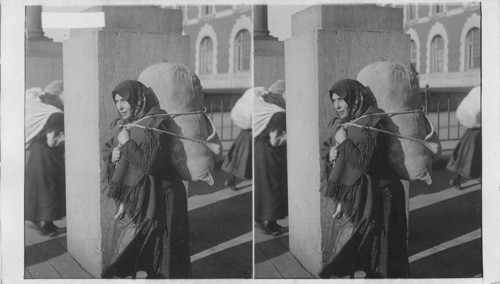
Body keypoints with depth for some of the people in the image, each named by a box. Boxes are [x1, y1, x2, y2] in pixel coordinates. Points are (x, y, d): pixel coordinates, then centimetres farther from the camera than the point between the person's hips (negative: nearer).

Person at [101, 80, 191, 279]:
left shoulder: (155, 125, -16)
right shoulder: (120, 126, 9)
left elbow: (151, 163, -25)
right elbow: (106, 152, 20)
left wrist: (127, 143, -17)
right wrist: (112, 156, -3)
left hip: (153, 201, -8)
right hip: (128, 200, 8)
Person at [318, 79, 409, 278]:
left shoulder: (371, 124, -15)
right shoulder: (340, 124, 9)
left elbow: (366, 162, -24)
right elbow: (325, 152, 17)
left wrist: (344, 143, -17)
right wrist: (330, 156, -4)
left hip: (369, 200, -8)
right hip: (348, 198, 8)